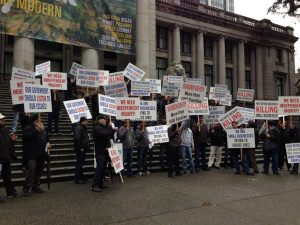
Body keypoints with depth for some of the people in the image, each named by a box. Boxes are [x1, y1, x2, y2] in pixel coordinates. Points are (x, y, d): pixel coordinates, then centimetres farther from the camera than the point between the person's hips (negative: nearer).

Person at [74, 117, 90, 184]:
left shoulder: (84, 128, 17)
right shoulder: (78, 128, -15)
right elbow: (77, 138, -24)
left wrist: (87, 136, 7)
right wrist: (80, 147, -21)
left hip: (83, 149, 10)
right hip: (80, 150, -10)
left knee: (81, 163, 15)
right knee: (79, 163, -4)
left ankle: (81, 177, 24)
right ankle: (77, 179, 3)